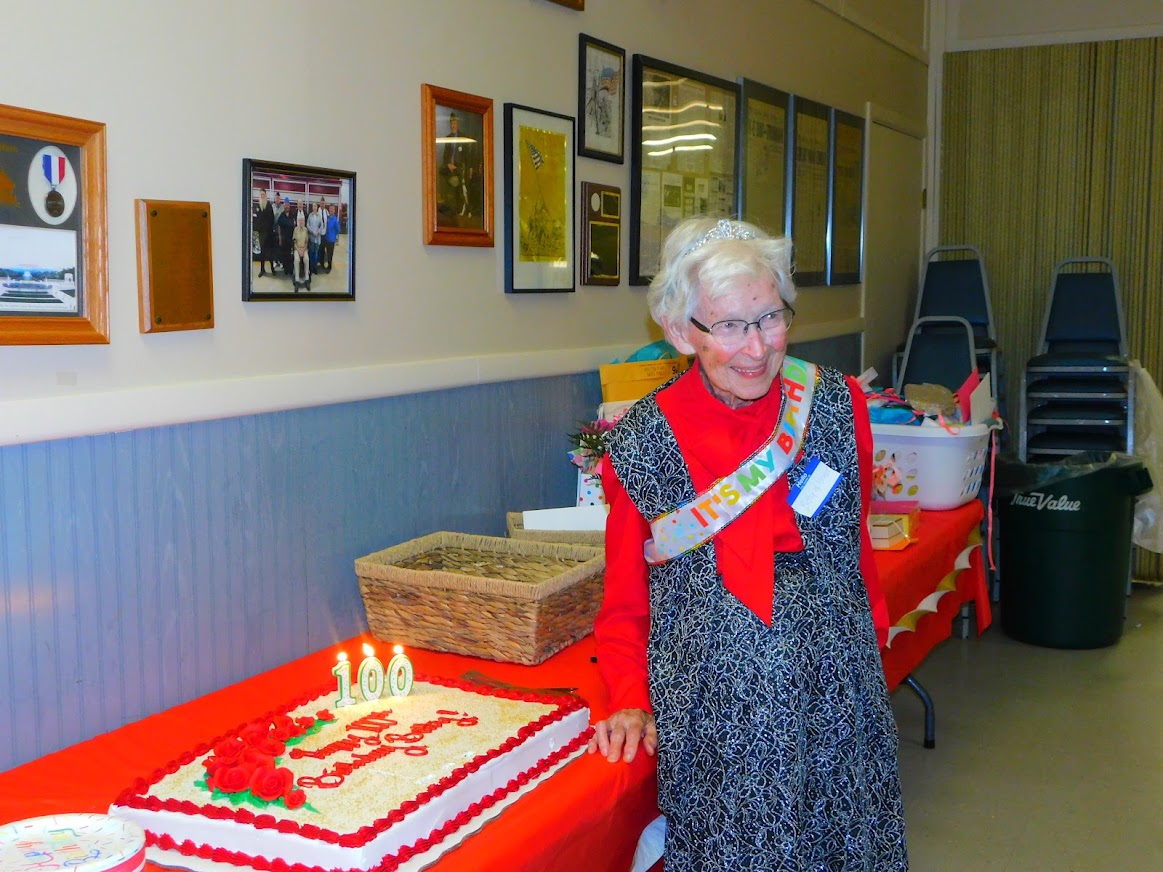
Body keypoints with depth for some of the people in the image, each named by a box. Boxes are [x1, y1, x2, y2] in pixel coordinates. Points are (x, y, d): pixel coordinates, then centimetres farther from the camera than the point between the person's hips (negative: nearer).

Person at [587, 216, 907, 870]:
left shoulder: (837, 405, -2)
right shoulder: (643, 442, -6)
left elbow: (857, 542, 11)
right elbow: (626, 601, 4)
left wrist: (870, 638, 10)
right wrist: (631, 701, -6)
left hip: (838, 692, 2)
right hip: (715, 708, -2)